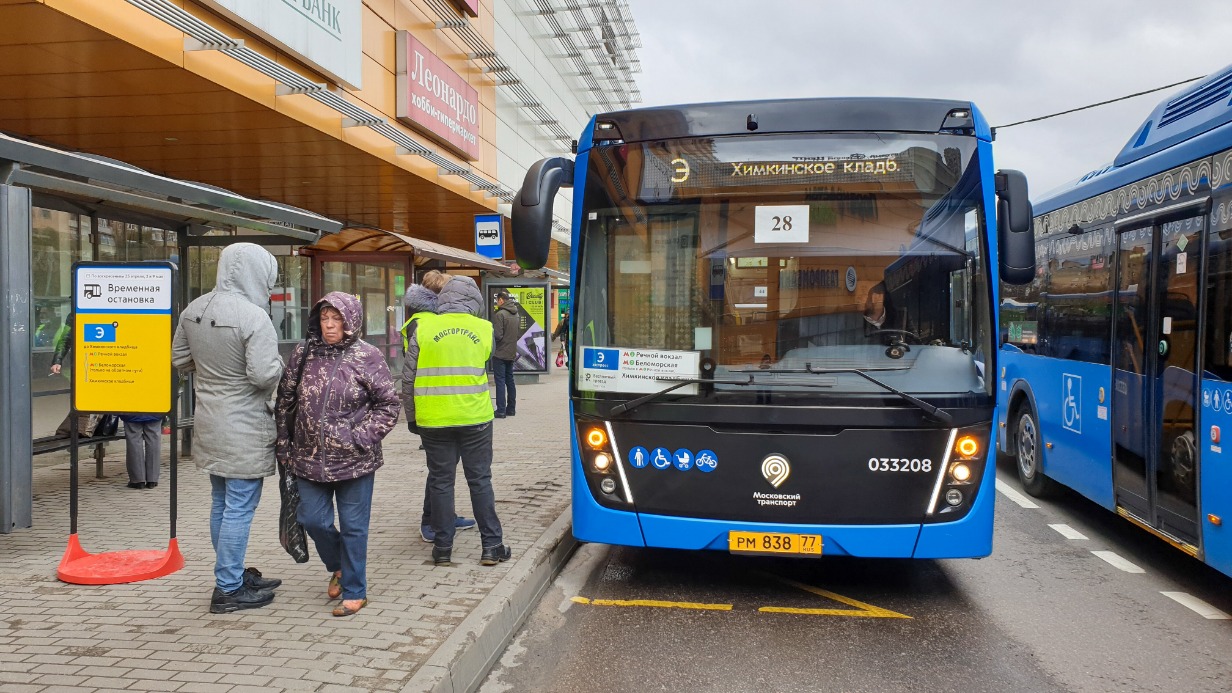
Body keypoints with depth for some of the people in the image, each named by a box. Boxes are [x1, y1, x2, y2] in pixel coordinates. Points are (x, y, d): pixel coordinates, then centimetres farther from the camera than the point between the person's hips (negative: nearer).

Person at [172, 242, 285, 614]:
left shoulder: (194, 310, 3)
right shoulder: (254, 318, -22)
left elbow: (179, 358, 13)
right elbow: (264, 375, -24)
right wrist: (279, 365, -4)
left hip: (209, 422, 8)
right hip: (244, 427, -8)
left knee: (221, 504, 19)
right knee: (239, 507, 1)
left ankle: (233, 574, 33)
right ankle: (228, 590, 9)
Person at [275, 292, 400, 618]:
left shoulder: (367, 357, -7)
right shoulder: (303, 354, 2)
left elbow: (389, 405, -4)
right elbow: (285, 401, 10)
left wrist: (362, 437, -11)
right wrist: (284, 445, 9)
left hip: (354, 461, -4)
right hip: (310, 458, 4)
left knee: (353, 526, 5)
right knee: (312, 520, 10)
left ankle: (354, 592, 20)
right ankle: (338, 567, 39)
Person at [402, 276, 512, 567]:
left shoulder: (423, 328, -3)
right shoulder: (484, 329, 1)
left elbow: (408, 377, 1)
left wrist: (411, 417, 12)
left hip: (434, 420, -1)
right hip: (475, 418, 1)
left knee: (441, 482, 8)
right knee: (480, 480, 9)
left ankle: (442, 549, 14)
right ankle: (491, 546, 12)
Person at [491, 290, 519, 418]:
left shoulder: (500, 314, -16)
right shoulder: (516, 314, 8)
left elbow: (498, 335, -19)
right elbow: (519, 333, 12)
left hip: (500, 353, -7)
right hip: (512, 353, 7)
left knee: (500, 381, -4)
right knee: (510, 381, 15)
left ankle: (501, 410, -5)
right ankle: (511, 408, 19)